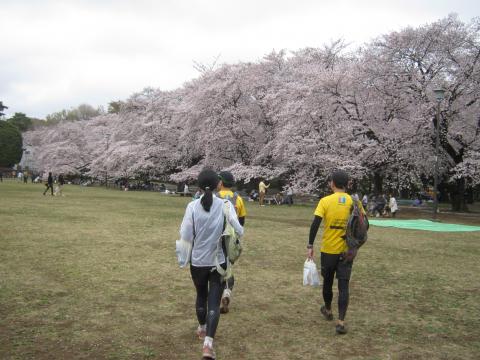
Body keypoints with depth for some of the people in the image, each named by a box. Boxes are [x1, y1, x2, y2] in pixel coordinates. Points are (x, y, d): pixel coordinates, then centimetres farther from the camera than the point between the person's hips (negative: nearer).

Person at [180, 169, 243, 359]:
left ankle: (202, 329, 44)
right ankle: (208, 343, -10)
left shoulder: (192, 206, -10)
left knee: (201, 296, 23)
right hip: (219, 261, -1)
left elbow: (185, 236, -8)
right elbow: (239, 231, -10)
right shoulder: (226, 205, -10)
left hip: (198, 260, 1)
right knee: (214, 302, 2)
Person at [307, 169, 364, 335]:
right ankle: (341, 322, -4)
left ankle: (328, 310, 40)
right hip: (347, 251, 1)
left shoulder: (325, 201, -9)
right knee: (343, 286, 3)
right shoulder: (354, 202, -1)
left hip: (328, 250, -1)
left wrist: (310, 246, -10)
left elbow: (315, 224, -15)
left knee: (328, 281, 19)